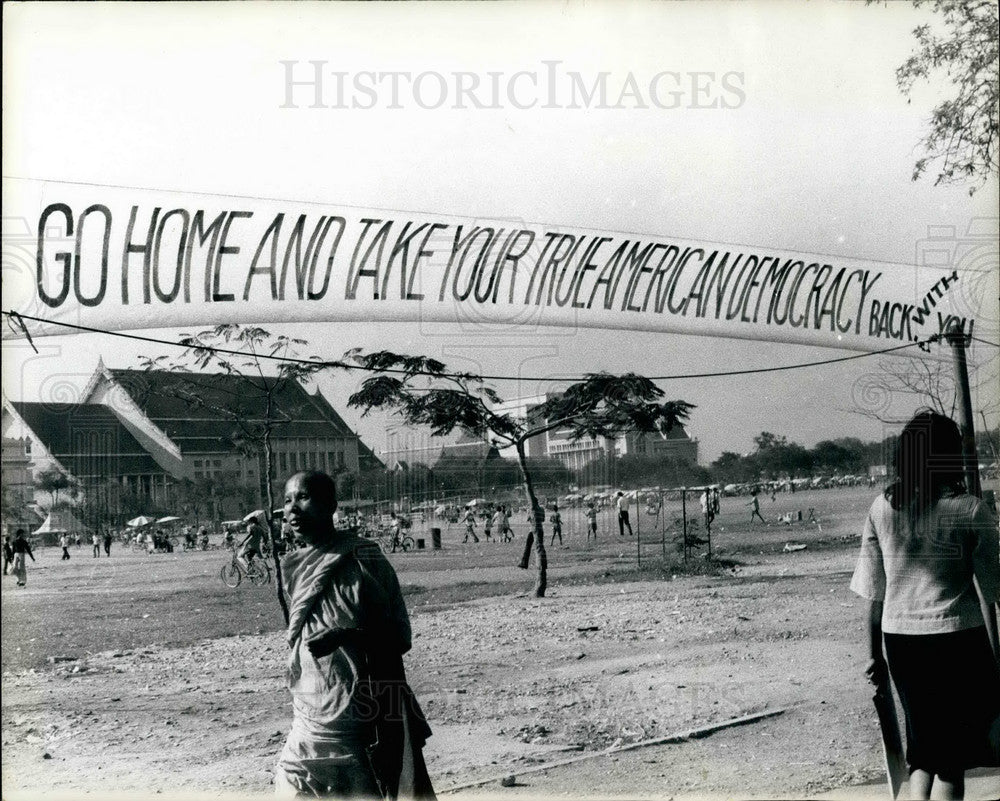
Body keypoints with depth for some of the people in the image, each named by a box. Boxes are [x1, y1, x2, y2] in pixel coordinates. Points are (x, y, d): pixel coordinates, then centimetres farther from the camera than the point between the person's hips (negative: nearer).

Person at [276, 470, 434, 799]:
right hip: (310, 719, 6)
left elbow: (398, 635, -10)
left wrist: (346, 635, -23)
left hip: (359, 717, -6)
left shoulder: (362, 558, -11)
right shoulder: (294, 566, 8)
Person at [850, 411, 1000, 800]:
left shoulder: (881, 509, 0)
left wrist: (875, 654, 13)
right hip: (956, 637, -3)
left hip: (899, 639, 3)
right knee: (952, 753, 8)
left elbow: (874, 593, 4)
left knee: (922, 744, 17)